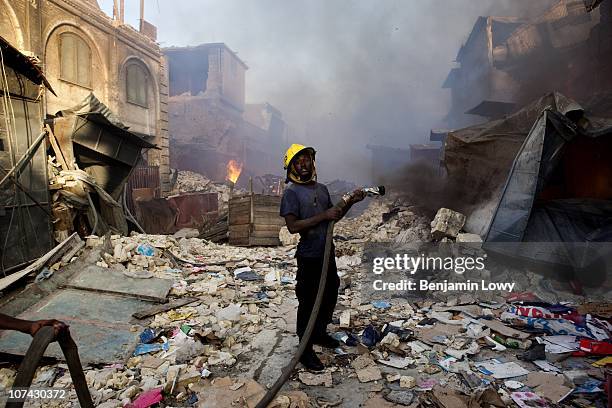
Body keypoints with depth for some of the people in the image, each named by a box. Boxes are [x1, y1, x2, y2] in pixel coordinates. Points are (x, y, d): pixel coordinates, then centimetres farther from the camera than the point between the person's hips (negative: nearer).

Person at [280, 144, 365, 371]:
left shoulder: (322, 188, 10)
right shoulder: (291, 193, -12)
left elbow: (333, 218, 17)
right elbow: (292, 226, -23)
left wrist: (350, 202, 3)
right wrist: (323, 216, -24)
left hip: (327, 253, 8)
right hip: (309, 257, -8)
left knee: (330, 296, 21)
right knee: (308, 302, 3)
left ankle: (320, 333, 43)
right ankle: (305, 350, 20)